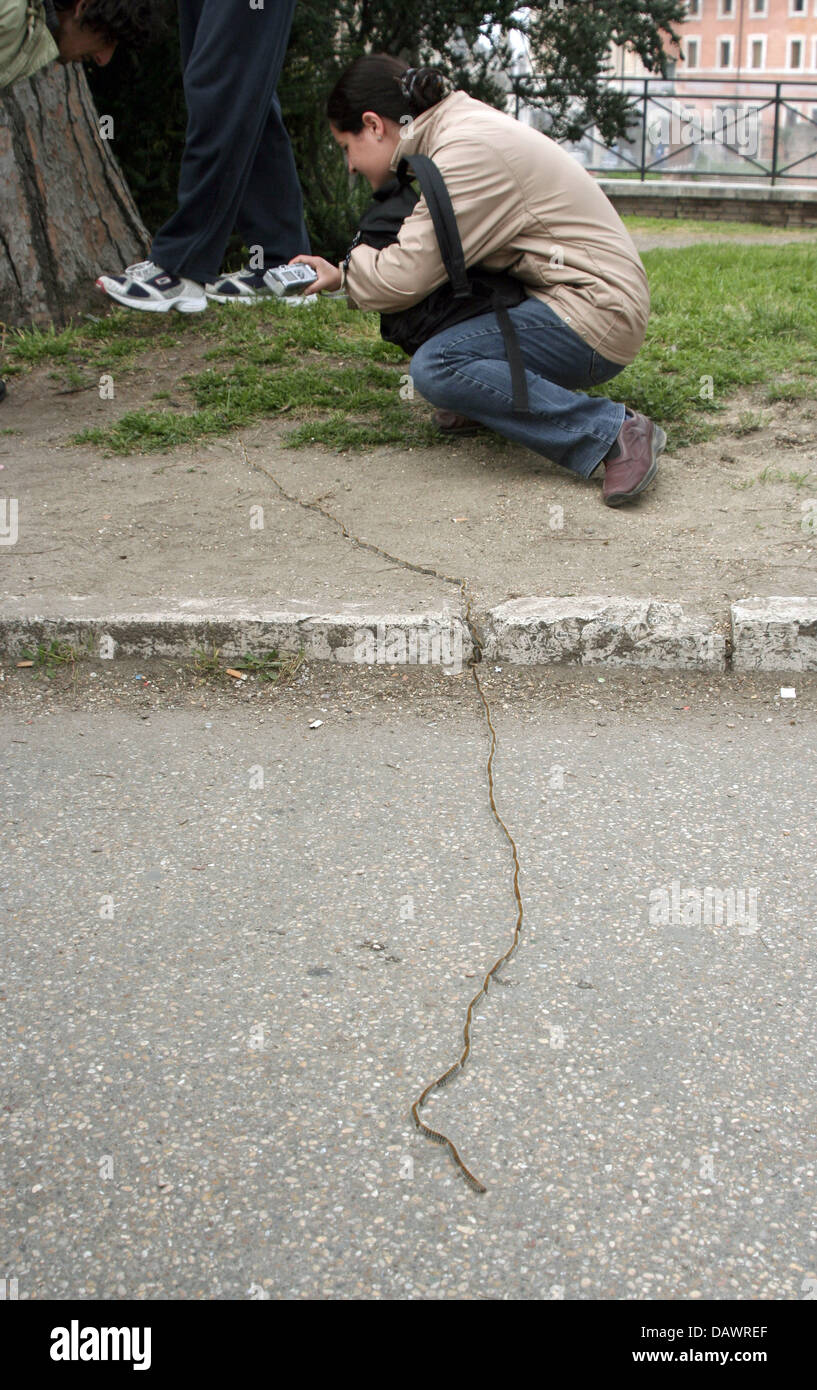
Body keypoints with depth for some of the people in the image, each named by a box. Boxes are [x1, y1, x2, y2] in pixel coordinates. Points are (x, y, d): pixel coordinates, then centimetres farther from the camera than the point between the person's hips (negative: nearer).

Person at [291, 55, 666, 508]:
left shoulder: (468, 149, -18)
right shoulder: (461, 123, 12)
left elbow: (405, 277, -20)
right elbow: (422, 255, 16)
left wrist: (344, 274, 0)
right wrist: (345, 272, 7)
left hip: (596, 317, -10)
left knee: (435, 368, -26)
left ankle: (613, 431, -22)